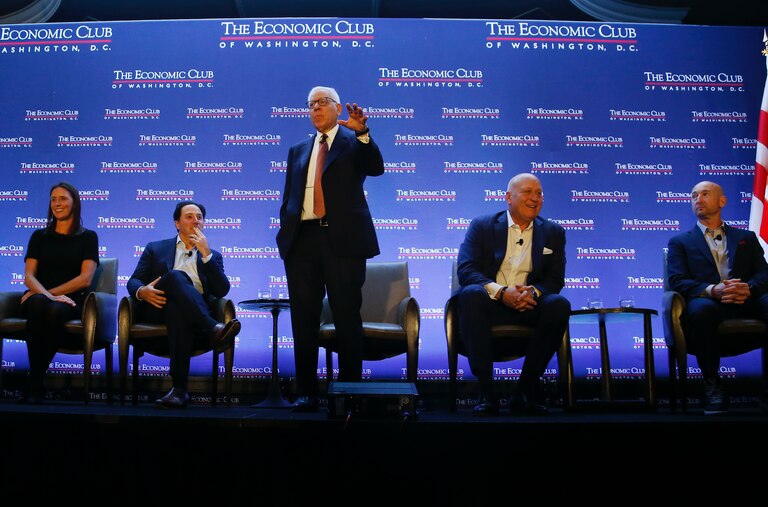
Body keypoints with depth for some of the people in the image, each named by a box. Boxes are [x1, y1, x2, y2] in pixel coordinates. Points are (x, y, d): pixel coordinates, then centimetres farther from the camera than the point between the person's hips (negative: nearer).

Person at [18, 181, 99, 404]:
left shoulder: (88, 237, 11)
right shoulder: (39, 236, 17)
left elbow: (85, 279, -1)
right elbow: (29, 276, 5)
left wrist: (51, 294, -11)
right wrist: (46, 295, -16)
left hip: (71, 301, -2)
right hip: (39, 297, 2)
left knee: (55, 310, -38)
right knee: (39, 304, -36)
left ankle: (36, 381, -25)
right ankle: (36, 382, -32)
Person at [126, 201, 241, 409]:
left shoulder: (212, 256, 22)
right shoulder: (155, 249, 24)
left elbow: (222, 291, 5)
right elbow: (133, 281, 13)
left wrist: (206, 253, -1)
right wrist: (142, 291, -13)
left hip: (194, 315, 0)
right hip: (158, 309, 0)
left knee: (177, 308, -39)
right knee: (175, 276, -32)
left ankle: (179, 388, -43)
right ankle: (213, 329, -45)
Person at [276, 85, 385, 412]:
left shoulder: (355, 143, 8)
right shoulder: (298, 151, 21)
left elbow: (376, 168, -12)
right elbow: (288, 198, 20)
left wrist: (362, 132, -26)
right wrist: (286, 234, 8)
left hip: (343, 239, -4)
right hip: (303, 239, 4)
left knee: (347, 318, -1)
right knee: (304, 318, 5)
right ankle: (306, 392, 14)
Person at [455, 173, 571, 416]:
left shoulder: (554, 233, 14)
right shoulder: (481, 226, 6)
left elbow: (555, 279, 7)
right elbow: (465, 270, -6)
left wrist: (532, 292, -18)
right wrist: (501, 292, -24)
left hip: (529, 307, 2)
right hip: (490, 305, -2)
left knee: (559, 304, -28)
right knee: (470, 294, -34)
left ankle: (526, 389, -18)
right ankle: (486, 390, -29)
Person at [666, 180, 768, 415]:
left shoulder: (746, 237, 27)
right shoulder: (680, 242, 20)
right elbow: (677, 281, 3)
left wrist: (749, 289, -14)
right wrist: (712, 290, -18)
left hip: (746, 303, 2)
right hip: (709, 303, -2)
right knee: (701, 308, -39)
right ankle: (712, 385, -20)